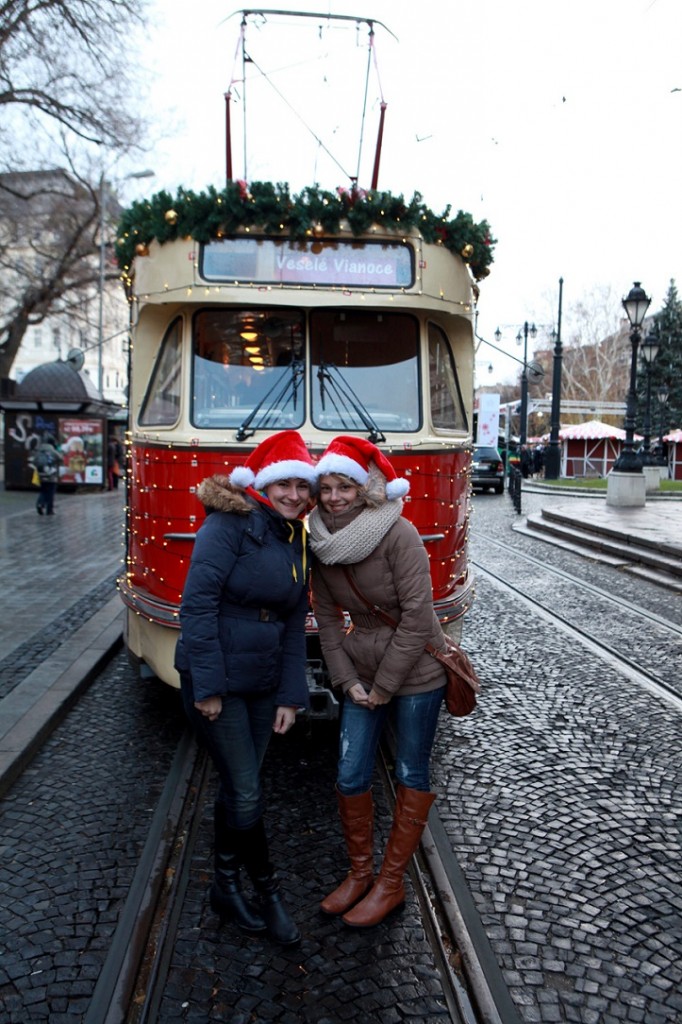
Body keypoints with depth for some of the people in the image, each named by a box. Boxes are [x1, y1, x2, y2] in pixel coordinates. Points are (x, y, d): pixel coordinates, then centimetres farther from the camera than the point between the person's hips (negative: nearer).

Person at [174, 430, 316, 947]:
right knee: (247, 792, -1)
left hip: (263, 683, 7)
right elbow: (198, 603, -19)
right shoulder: (230, 523, -15)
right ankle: (267, 890, 21)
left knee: (239, 787, 16)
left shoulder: (298, 542, 8)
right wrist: (207, 686, -20)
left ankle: (227, 883, 35)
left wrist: (291, 697, 3)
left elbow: (295, 625, 9)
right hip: (215, 681, -6)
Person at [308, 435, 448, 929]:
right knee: (351, 776, 8)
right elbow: (326, 618, 3)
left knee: (412, 775, 10)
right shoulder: (321, 542, -4)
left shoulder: (398, 534, -22)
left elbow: (417, 617, -21)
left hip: (416, 671, -5)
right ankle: (359, 873, 29)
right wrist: (348, 681, -4)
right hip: (362, 671, 5)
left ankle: (391, 883, 25)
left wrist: (384, 686, -15)